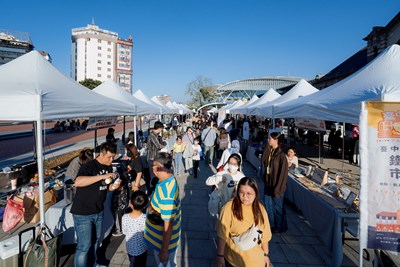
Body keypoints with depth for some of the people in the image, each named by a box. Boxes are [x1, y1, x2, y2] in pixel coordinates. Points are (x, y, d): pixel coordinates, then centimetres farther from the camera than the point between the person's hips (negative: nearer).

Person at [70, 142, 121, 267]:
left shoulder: (108, 167, 1)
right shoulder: (89, 166, -21)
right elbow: (78, 182, -39)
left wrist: (113, 186, -11)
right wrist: (102, 176, -40)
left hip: (98, 211, 7)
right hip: (82, 213, -7)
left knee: (94, 241, 20)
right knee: (84, 246, 0)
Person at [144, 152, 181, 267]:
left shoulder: (166, 193, -36)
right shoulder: (169, 179, -8)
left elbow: (168, 225, -29)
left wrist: (164, 251, -21)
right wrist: (151, 205, -1)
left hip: (164, 240, -8)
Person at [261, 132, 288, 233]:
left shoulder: (281, 155, -19)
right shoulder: (270, 151, 2)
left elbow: (283, 173, -18)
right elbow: (263, 160, -13)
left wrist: (278, 188, -17)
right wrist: (268, 146, -14)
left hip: (276, 185, -7)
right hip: (268, 182, 7)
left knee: (278, 206, 11)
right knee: (268, 205, 18)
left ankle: (280, 226, 31)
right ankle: (271, 224, 36)